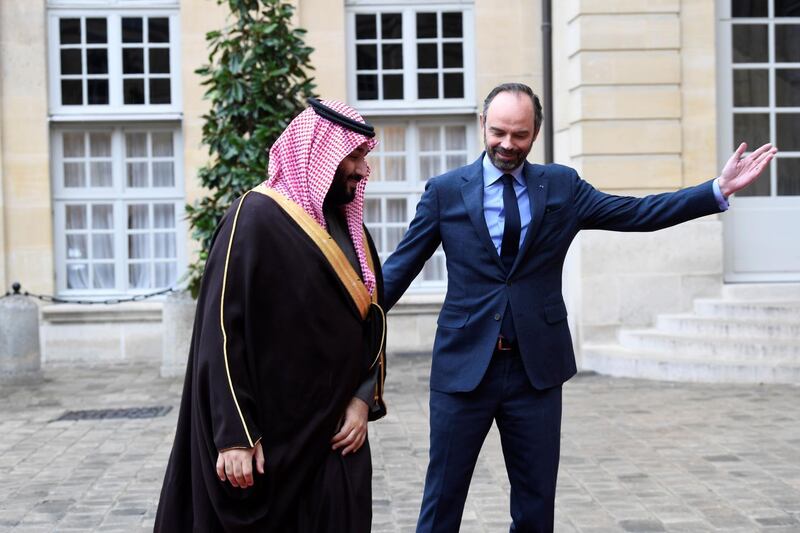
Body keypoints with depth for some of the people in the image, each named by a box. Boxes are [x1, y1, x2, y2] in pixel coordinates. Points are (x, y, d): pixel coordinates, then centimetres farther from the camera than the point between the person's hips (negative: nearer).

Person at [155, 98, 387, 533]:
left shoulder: (348, 224, 11)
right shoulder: (257, 217, -10)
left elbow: (372, 317, 13)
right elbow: (222, 331, -15)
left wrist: (364, 400, -1)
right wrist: (233, 436, -20)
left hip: (338, 433, 7)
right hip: (269, 436, -6)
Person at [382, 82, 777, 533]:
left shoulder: (562, 186, 6)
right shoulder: (445, 191, 1)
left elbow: (638, 212, 3)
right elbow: (400, 267, 2)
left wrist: (721, 189, -5)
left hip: (537, 366, 2)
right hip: (464, 364, -2)